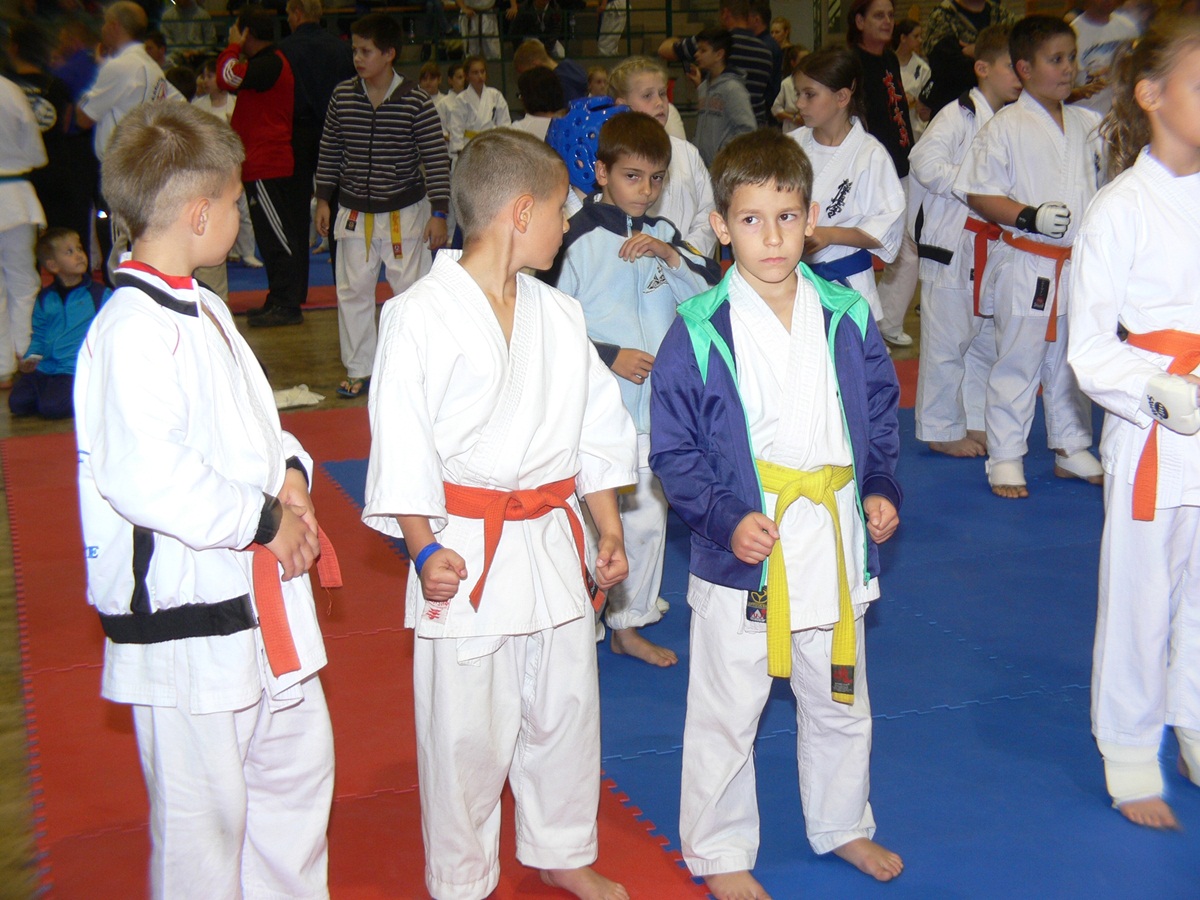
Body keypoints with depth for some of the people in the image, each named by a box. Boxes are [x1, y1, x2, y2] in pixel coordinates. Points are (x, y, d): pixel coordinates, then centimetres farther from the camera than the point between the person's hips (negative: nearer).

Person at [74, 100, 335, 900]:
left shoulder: (202, 309, 10)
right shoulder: (133, 330, -22)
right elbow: (143, 476, -31)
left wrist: (289, 472, 0)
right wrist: (264, 521, -21)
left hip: (259, 593, 10)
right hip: (184, 610, -10)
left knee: (297, 761, 23)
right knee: (202, 813, 4)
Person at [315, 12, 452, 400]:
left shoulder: (416, 101, -10)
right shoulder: (342, 97, -1)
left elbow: (436, 158, -8)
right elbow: (329, 152, 9)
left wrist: (438, 213, -10)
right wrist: (323, 199, 8)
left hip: (405, 213, -3)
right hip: (355, 212, 3)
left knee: (412, 289, 2)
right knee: (353, 290, 8)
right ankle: (358, 369, 20)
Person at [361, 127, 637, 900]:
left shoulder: (559, 315, 6)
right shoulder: (419, 316, -12)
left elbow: (596, 427, 12)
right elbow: (401, 442, -12)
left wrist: (610, 530, 10)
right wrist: (425, 549, -15)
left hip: (552, 540, 6)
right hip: (467, 550, -6)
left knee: (567, 708, 17)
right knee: (468, 729, 4)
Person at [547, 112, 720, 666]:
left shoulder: (662, 235, 8)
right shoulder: (579, 240, -11)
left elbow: (711, 292, 3)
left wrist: (671, 255, -12)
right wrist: (608, 356, -14)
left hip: (651, 403, 6)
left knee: (647, 517, 14)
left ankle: (628, 625, 30)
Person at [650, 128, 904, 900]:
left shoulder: (847, 319, -1)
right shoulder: (699, 331, -13)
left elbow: (880, 417, 10)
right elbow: (673, 450, -9)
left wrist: (881, 489, -5)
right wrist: (725, 518, -20)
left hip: (832, 544, 4)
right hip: (739, 552, -4)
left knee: (840, 701, 21)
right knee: (726, 714, 9)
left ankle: (843, 825, 45)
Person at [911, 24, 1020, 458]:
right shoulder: (959, 115, -11)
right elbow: (925, 163, -23)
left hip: (993, 248, 8)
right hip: (952, 247, -8)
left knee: (988, 337, 14)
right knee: (947, 340, -2)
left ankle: (976, 422, 27)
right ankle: (942, 429, 10)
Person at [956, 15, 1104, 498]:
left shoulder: (1089, 124, 8)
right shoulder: (1005, 127, -9)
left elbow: (1104, 183, 19)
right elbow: (980, 194, -12)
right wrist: (1030, 217, -23)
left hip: (1079, 263, 6)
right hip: (1027, 266, -6)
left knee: (1074, 359, 16)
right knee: (1017, 362, 0)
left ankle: (1072, 449, 30)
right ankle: (1005, 458, 12)